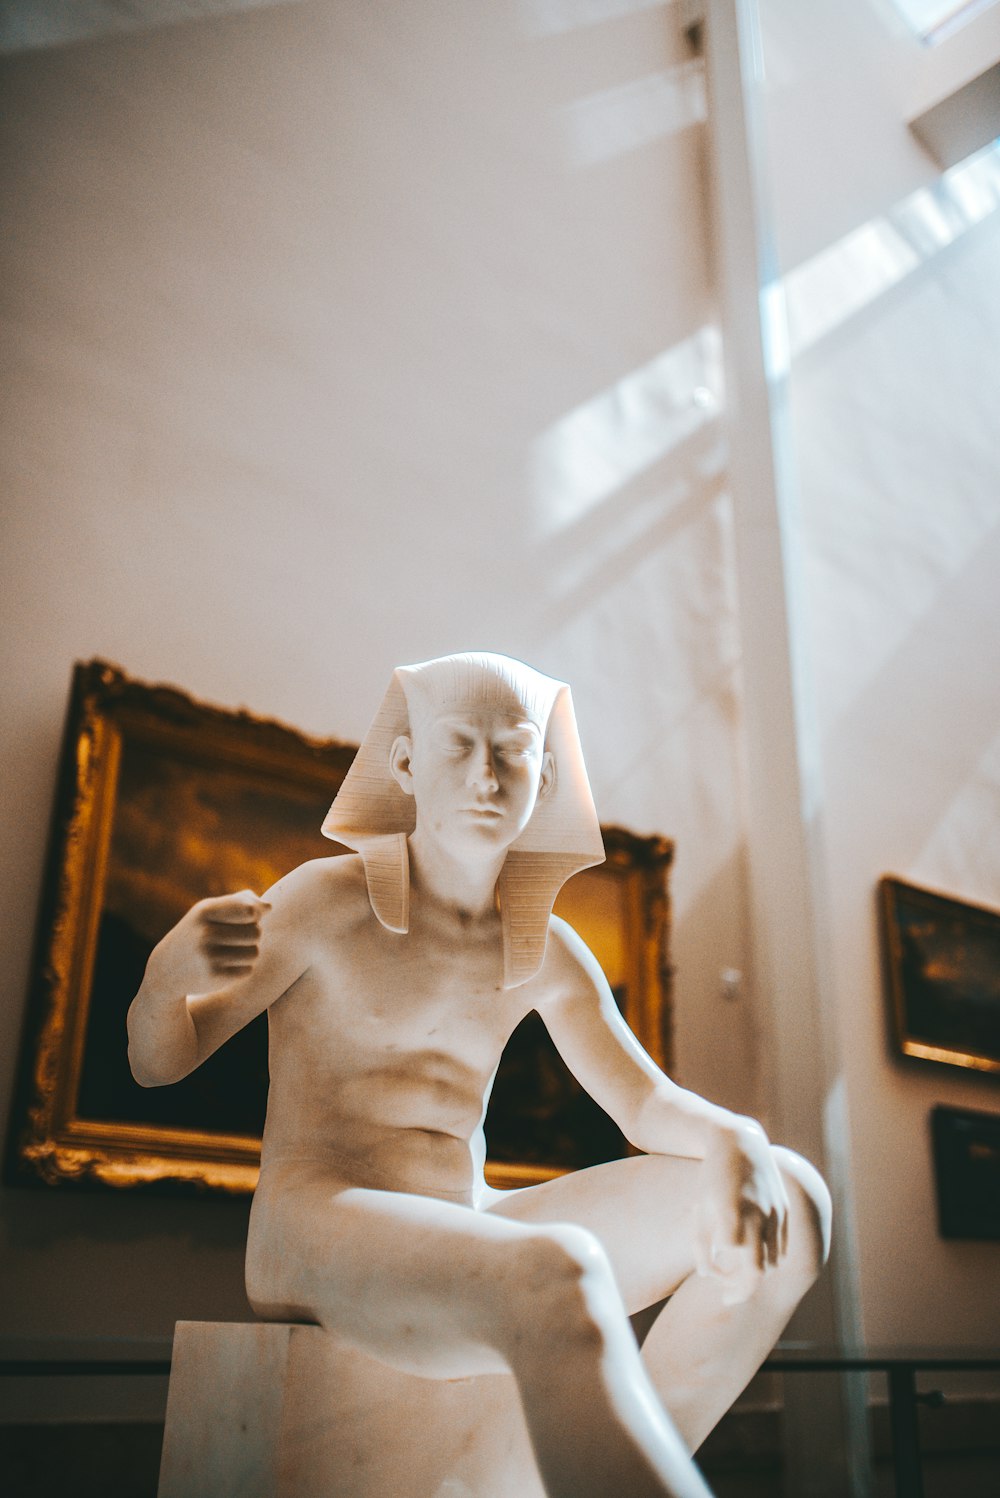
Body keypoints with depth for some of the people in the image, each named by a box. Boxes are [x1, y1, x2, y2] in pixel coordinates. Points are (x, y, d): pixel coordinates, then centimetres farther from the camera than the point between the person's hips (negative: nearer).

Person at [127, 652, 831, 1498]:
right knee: (559, 1283, -39)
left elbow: (647, 1101, 8)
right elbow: (158, 1061, -4)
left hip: (461, 1239, 6)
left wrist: (734, 1140, -16)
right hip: (317, 1233, -6)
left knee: (790, 1198, -10)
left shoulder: (545, 952, 8)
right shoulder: (331, 898, -6)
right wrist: (171, 966, -28)